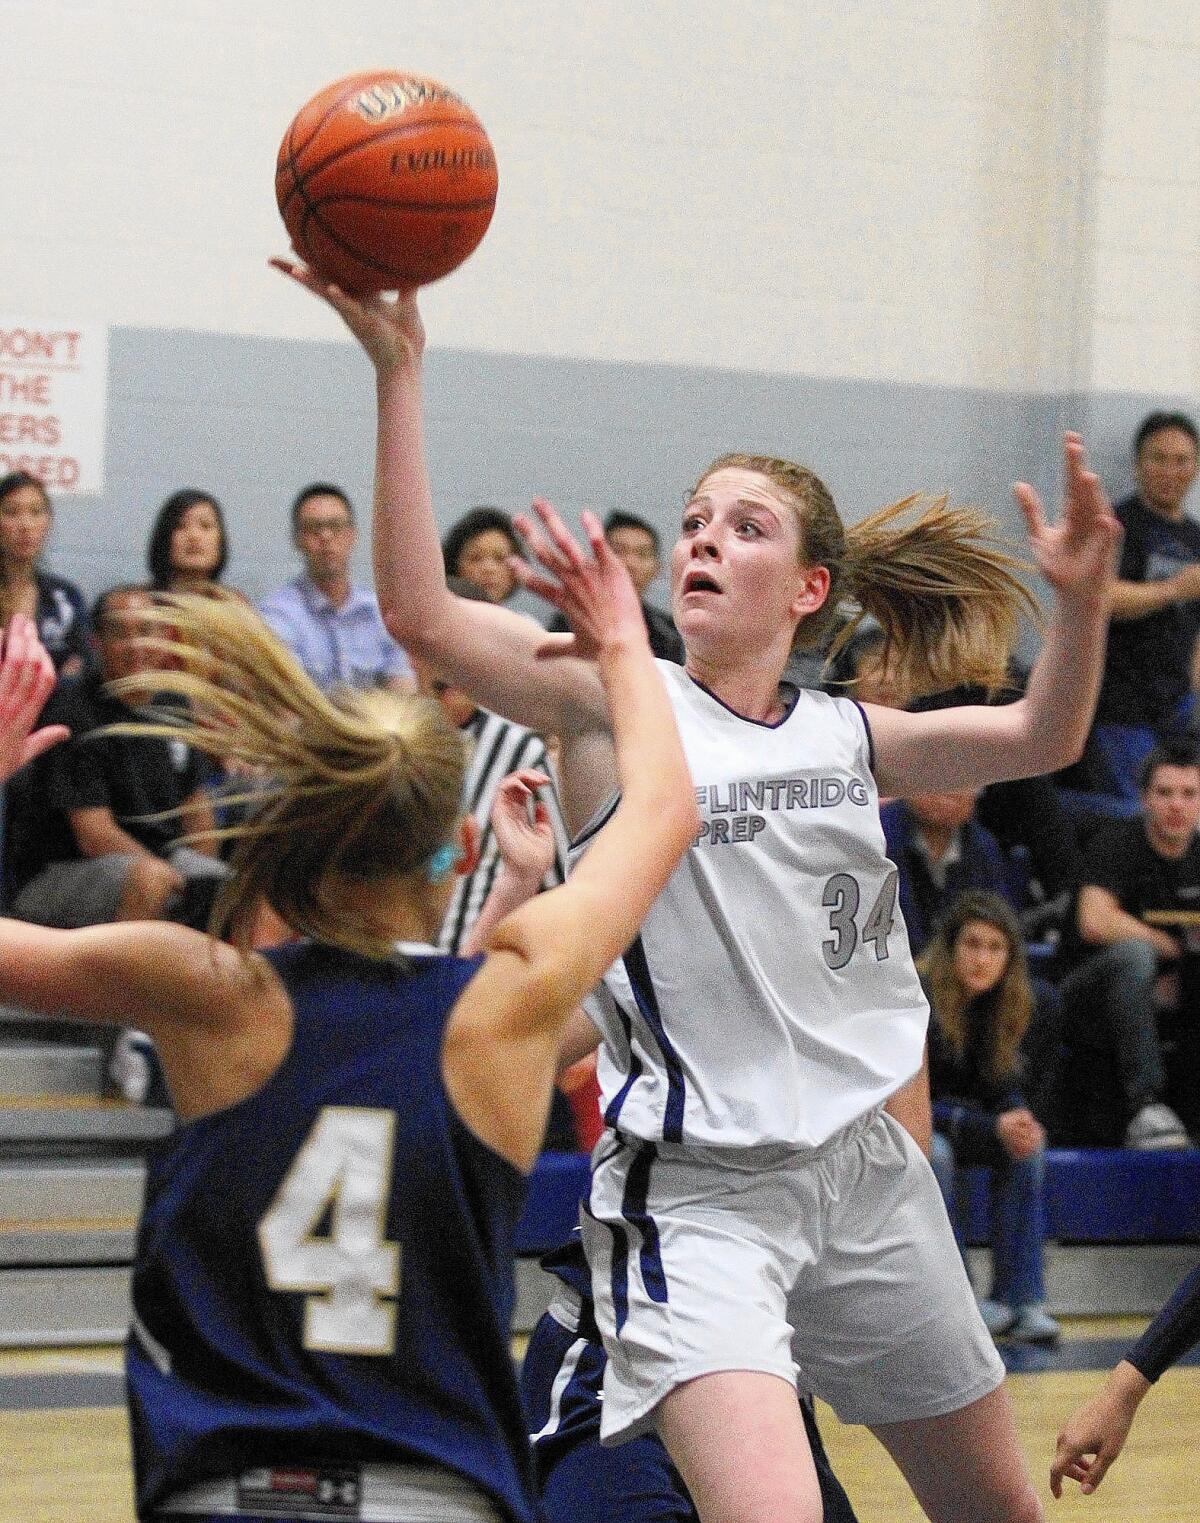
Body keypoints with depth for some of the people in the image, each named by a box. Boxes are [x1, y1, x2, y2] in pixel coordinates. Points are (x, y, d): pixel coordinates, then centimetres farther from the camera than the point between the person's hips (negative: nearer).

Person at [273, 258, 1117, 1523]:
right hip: (695, 1191, -6)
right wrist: (396, 372, -26)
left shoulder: (842, 737, 8)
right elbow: (420, 613, -18)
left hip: (866, 1169, 6)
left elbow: (1041, 740, 12)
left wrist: (1081, 599, -8)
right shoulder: (613, 702, -5)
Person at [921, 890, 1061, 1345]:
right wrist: (992, 1127, -35)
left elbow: (1001, 1088, 6)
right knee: (933, 1152, -35)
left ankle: (1021, 1298, -24)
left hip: (962, 1123, 5)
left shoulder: (1017, 1002, -8)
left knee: (1026, 1145, -23)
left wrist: (1019, 1119, -16)